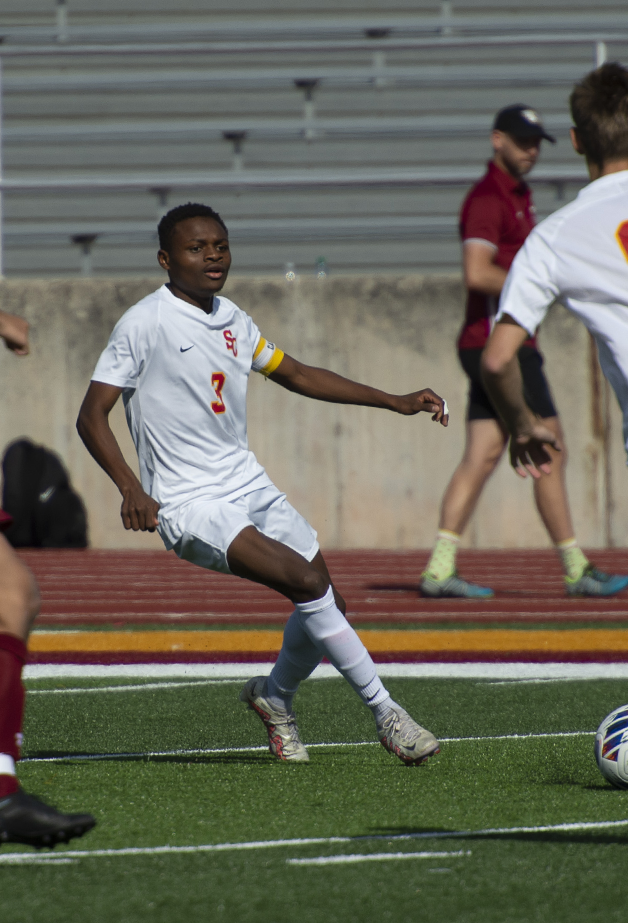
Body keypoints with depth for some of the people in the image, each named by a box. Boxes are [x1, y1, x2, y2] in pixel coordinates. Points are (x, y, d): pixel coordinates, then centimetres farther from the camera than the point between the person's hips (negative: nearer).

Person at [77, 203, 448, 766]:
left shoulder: (232, 320, 11)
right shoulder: (144, 325, -11)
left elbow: (295, 375, 23)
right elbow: (92, 416, -13)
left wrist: (395, 402, 21)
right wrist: (131, 488, -28)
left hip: (249, 486, 8)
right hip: (188, 504, -8)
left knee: (328, 603, 5)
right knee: (309, 581, -23)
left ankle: (275, 695, 34)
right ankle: (385, 714, -16)